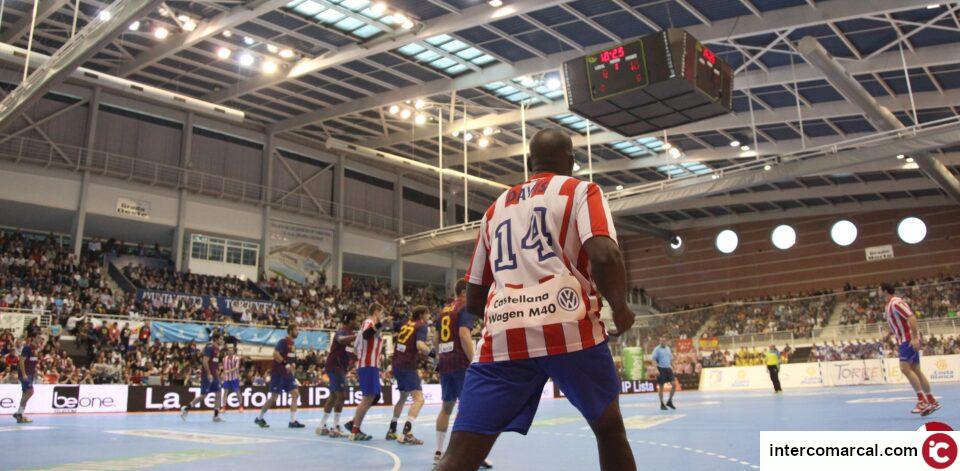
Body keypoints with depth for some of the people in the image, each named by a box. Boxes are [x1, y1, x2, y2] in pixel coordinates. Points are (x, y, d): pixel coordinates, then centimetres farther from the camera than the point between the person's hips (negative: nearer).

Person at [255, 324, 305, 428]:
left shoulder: (292, 344, 13)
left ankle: (293, 421, 0)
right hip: (278, 373, -8)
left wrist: (293, 364, 11)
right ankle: (259, 418, 15)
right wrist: (285, 364, -27)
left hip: (287, 373, 8)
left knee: (295, 394, -1)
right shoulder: (283, 341, -13)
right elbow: (275, 354, -25)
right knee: (274, 397, -3)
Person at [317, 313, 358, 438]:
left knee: (334, 396, 14)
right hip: (335, 366, -10)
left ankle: (322, 426, 22)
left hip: (339, 367, 10)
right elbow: (341, 340, -40)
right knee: (341, 395, -12)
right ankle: (335, 428, -9)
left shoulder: (349, 332, 14)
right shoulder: (342, 331, -15)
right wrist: (358, 336, -47)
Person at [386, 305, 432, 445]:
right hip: (408, 366, -8)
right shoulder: (421, 326, -5)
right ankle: (406, 433, -27)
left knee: (403, 397, 25)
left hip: (397, 365, 8)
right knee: (419, 398, -13)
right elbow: (420, 345, -20)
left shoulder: (406, 323, 15)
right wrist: (432, 353, -11)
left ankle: (392, 430, 32)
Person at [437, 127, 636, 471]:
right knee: (610, 429, 21)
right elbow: (604, 256, -9)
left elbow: (473, 301, 26)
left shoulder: (496, 208, 26)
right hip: (569, 327, -2)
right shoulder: (582, 190, 13)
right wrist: (620, 307, 9)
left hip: (501, 337, 3)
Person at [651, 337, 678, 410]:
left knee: (674, 384, -2)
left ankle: (669, 401, 12)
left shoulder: (668, 348, 12)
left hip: (668, 369, 6)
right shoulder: (657, 349, -7)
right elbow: (653, 359, -12)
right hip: (661, 369, -6)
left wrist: (672, 367, 16)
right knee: (661, 387, 2)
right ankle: (662, 404, 12)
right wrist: (656, 369, -20)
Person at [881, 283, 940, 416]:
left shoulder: (896, 302, -16)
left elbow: (911, 317, -24)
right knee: (915, 370, 9)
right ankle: (932, 402, 14)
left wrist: (915, 338, -29)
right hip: (904, 340, 10)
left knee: (905, 368, -16)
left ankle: (922, 400, -12)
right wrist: (891, 333, 13)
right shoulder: (889, 305, 13)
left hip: (909, 339, -10)